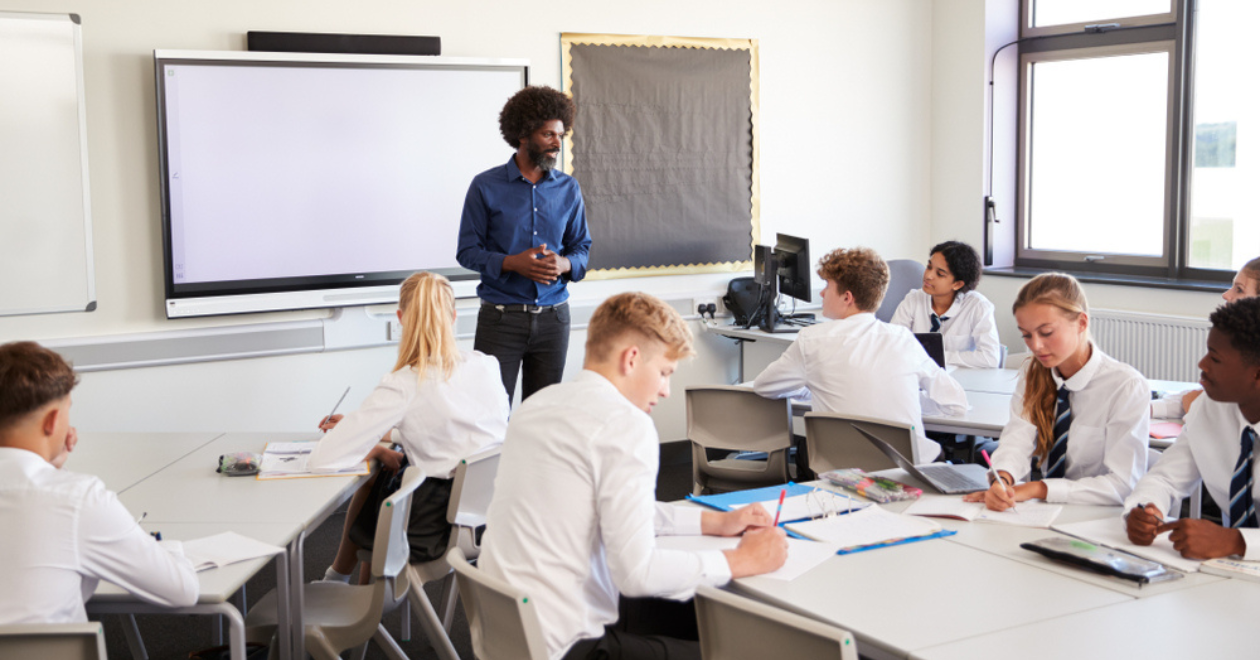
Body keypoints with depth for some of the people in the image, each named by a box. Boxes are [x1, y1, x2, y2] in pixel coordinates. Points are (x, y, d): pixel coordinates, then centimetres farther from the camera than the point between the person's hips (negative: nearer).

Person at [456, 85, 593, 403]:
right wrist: (513, 263, -18)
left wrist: (564, 264, -11)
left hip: (553, 316, 3)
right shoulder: (486, 186, -2)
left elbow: (582, 246, 12)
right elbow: (468, 251, -2)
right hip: (501, 316, -3)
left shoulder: (569, 189, 9)